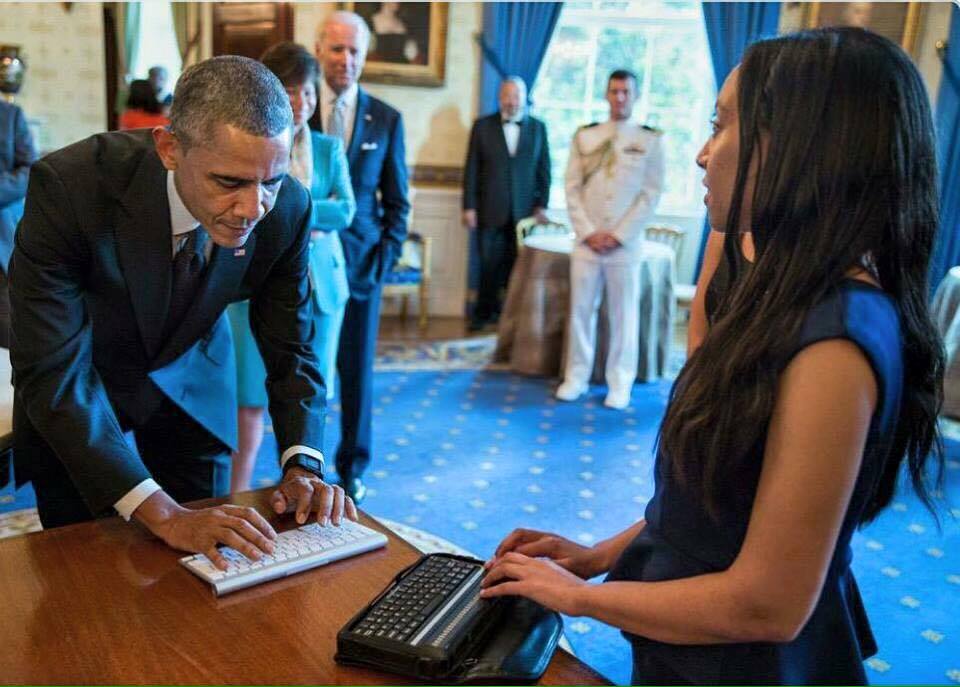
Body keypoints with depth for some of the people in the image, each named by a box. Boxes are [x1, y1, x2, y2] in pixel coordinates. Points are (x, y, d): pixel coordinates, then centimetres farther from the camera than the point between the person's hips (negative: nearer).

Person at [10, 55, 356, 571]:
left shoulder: (286, 208, -25)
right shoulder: (69, 184, -34)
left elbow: (289, 347, -12)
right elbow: (51, 373, -34)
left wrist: (303, 464, -27)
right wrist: (163, 514, -40)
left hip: (194, 386, 3)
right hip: (72, 396, -2)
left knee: (202, 570, 13)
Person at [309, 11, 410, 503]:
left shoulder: (387, 119, 5)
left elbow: (397, 200, 7)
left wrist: (387, 255, -2)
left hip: (360, 260, 1)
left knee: (357, 370, 9)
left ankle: (352, 469, 25)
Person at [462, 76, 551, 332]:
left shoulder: (538, 127, 8)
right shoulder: (483, 125, 5)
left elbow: (544, 169, 9)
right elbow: (471, 169, 2)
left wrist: (541, 205, 2)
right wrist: (469, 207, -3)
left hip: (524, 211, 1)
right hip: (490, 210, 0)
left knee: (518, 265, 1)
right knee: (489, 265, 3)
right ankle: (485, 313, 14)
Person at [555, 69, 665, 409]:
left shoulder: (651, 140, 2)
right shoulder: (584, 136, 9)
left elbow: (652, 194, -2)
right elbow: (572, 189, 5)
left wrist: (618, 235, -9)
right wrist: (588, 232, -6)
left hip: (626, 244, -2)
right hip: (586, 241, 2)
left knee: (623, 314, 3)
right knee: (581, 309, 5)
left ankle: (620, 384, 12)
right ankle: (576, 377, 16)